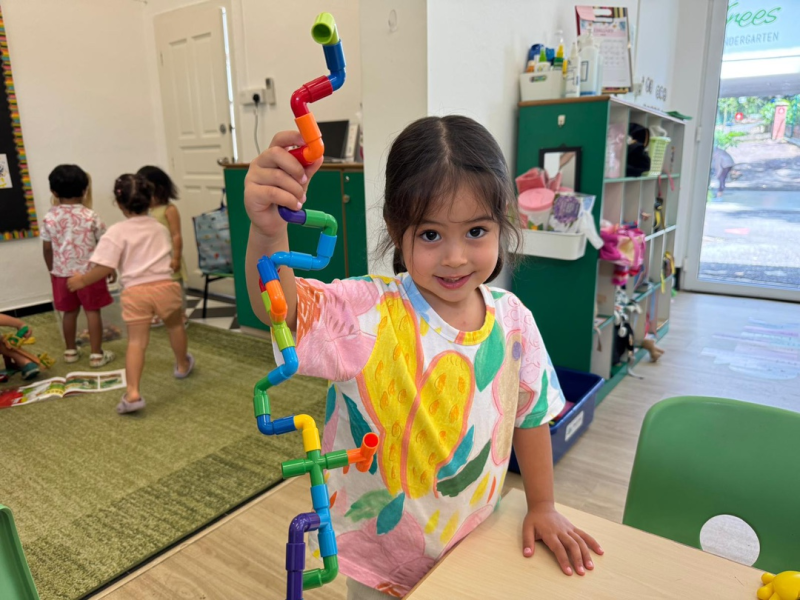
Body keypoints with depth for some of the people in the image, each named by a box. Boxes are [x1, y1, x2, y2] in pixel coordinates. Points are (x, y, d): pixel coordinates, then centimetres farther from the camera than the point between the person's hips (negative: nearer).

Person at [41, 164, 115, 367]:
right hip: (89, 272, -3)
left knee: (70, 312, 15)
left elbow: (47, 249, 3)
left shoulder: (49, 218, -3)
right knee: (92, 311, 3)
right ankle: (96, 354, 5)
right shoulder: (90, 216, -10)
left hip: (62, 273, 3)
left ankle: (70, 351, 28)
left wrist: (52, 271, 17)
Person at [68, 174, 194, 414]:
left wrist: (82, 280, 4)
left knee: (136, 341, -2)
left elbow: (105, 267, -9)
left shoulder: (117, 231, -4)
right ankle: (182, 365, 47)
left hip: (135, 291, -3)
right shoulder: (159, 228, 12)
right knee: (175, 325, 27)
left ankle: (133, 392, -13)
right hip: (164, 285, 3)